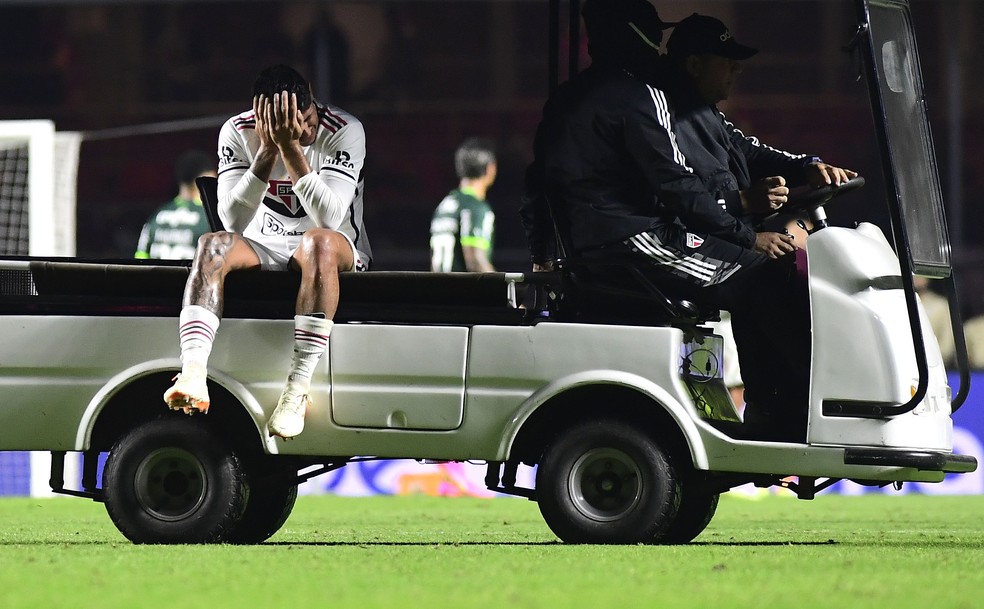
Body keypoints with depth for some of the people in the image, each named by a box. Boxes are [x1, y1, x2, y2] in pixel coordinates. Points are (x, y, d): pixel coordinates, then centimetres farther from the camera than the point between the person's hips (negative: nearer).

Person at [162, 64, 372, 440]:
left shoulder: (345, 132, -15)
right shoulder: (237, 132, -7)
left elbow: (329, 217, -25)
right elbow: (233, 220, -15)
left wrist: (290, 147, -31)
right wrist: (267, 151, -25)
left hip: (337, 252, -2)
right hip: (263, 250, 2)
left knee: (319, 241, -38)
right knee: (212, 245, -29)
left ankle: (298, 388, -44)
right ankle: (192, 377, -48)